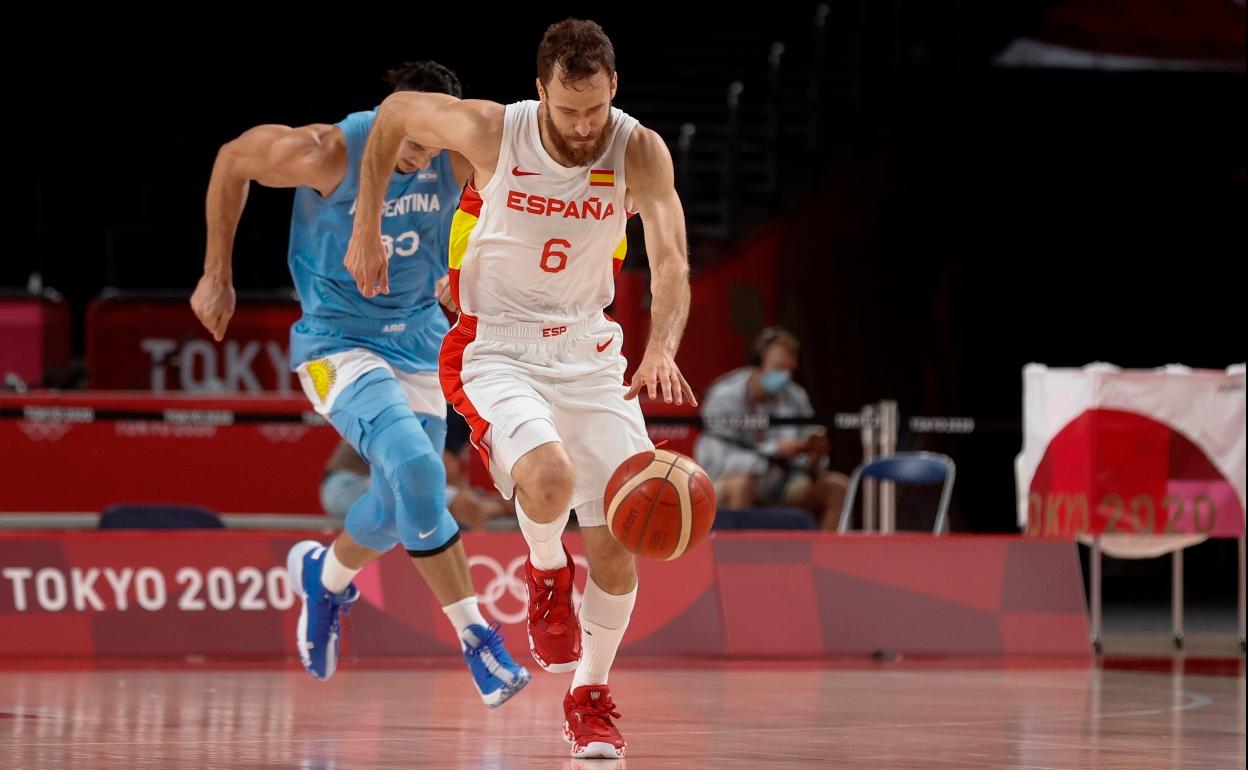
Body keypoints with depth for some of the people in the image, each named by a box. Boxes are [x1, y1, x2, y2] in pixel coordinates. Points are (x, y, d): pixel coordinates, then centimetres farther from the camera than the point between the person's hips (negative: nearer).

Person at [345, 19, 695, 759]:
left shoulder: (641, 152, -15)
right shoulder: (491, 131, -18)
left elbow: (671, 262, -26)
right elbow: (395, 113, 0)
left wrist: (662, 350, -45)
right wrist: (366, 232, 4)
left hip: (589, 351, 3)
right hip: (496, 349, -3)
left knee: (618, 545, -2)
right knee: (549, 477, -32)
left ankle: (592, 697, 23)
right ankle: (546, 570, 4)